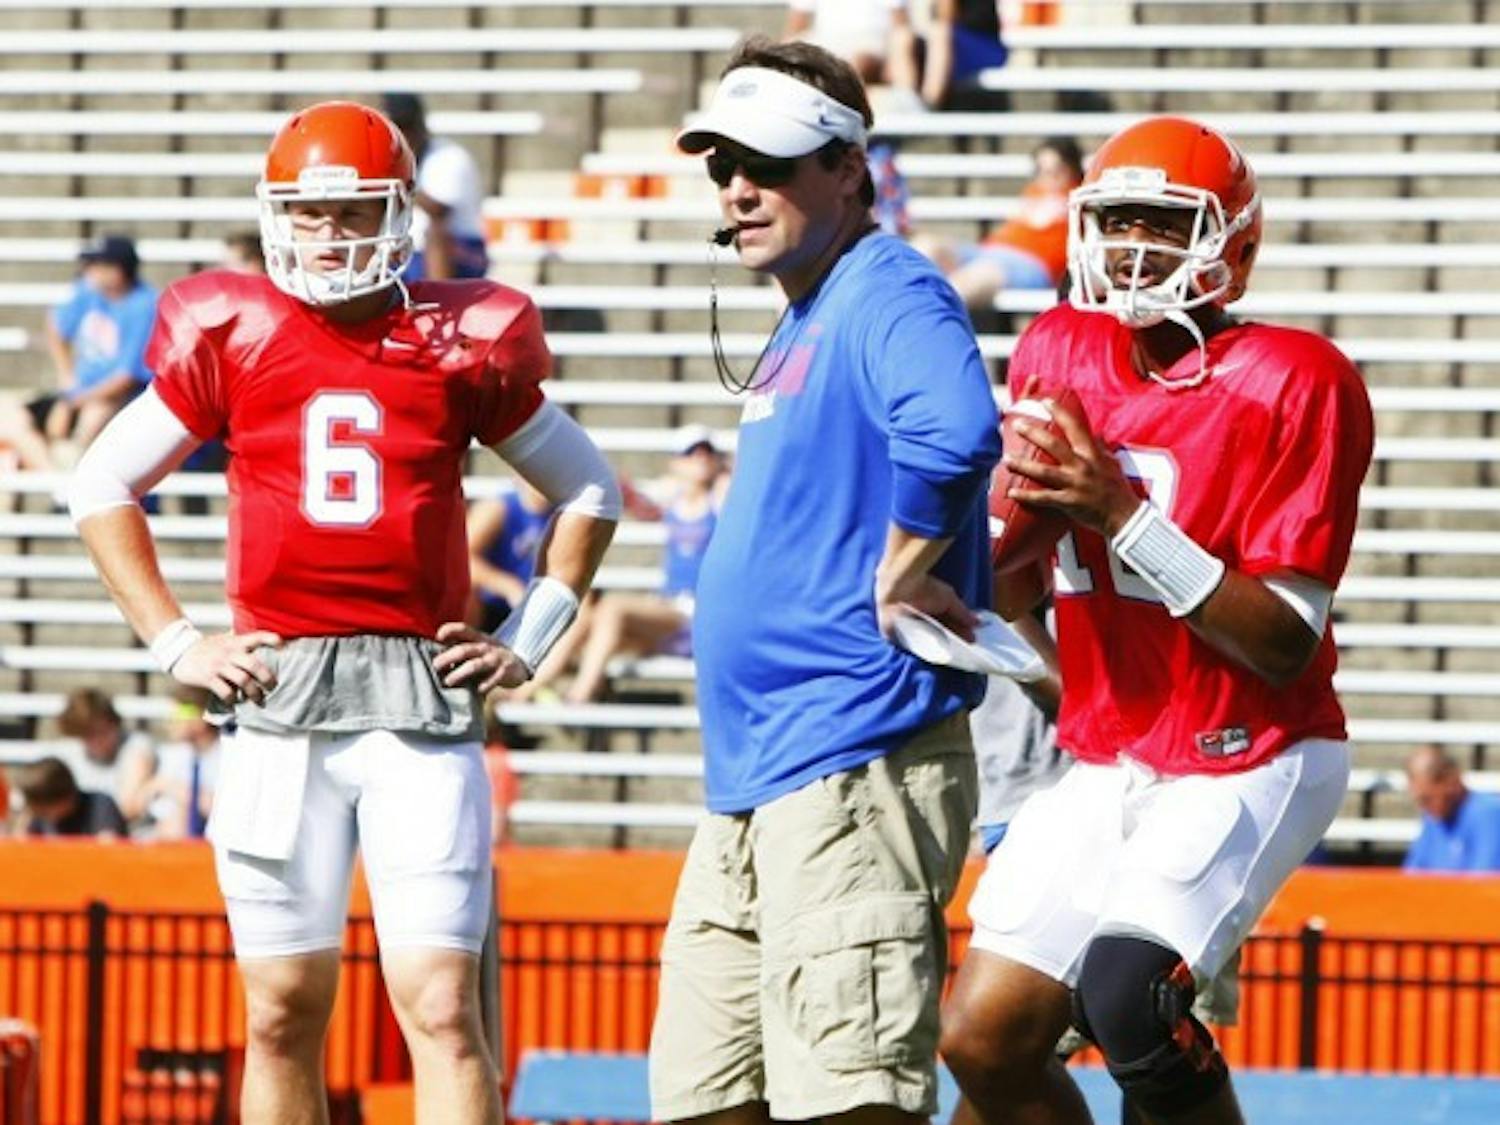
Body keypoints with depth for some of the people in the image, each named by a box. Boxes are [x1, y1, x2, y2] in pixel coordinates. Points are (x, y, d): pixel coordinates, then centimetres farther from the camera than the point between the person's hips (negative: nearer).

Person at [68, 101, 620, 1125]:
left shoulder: (465, 342, 5)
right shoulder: (231, 336, 6)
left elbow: (589, 494, 18)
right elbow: (103, 489, 16)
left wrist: (526, 643, 9)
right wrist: (174, 643, 7)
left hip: (422, 695, -1)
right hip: (276, 694, 1)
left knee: (443, 1008, -9)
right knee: (283, 1013, 4)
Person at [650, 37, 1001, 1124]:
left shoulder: (889, 296, -12)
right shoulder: (799, 329, 19)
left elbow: (954, 433, -33)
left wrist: (900, 580, -21)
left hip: (853, 767, -11)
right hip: (750, 786, 11)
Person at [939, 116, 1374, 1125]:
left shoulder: (1293, 386, -15)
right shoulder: (1060, 354, 4)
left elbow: (1285, 644, -19)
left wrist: (1124, 514, -25)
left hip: (1252, 764, -7)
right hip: (1105, 763, 7)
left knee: (1125, 990, -27)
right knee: (985, 1039, -1)